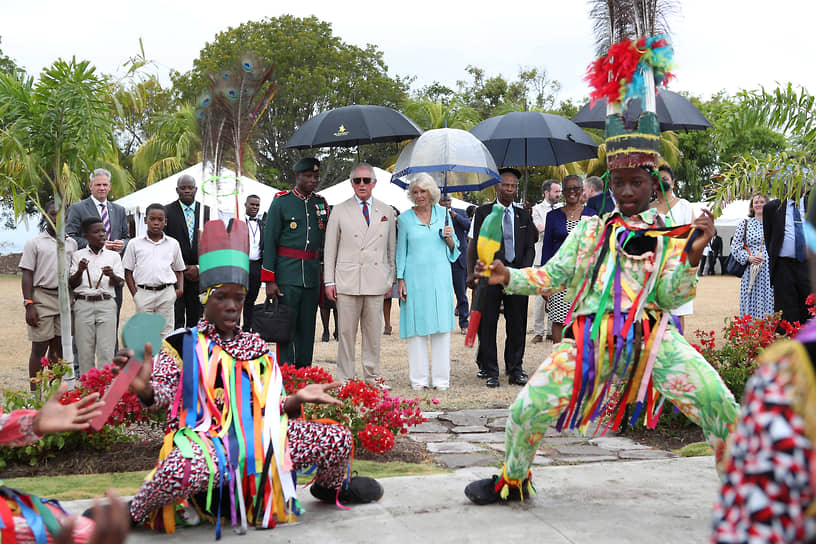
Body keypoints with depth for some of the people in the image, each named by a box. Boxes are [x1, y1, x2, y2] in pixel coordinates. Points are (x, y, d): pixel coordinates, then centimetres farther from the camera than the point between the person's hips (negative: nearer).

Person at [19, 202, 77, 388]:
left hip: (65, 298, 4)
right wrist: (29, 305, -12)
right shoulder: (34, 243, 0)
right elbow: (27, 275, -3)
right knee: (39, 348, -2)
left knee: (58, 348, 8)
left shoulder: (71, 243, 13)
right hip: (42, 298, -4)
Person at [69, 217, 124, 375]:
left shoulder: (113, 255, 9)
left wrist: (112, 275, -17)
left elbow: (119, 282, 5)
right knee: (85, 349, 2)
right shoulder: (78, 255, 7)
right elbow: (72, 284, 5)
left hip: (106, 304, 0)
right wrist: (80, 271, -14)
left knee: (106, 349, -3)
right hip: (83, 304, 0)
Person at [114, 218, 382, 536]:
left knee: (338, 438, -6)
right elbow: (160, 396, -9)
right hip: (205, 440, -5)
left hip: (259, 441, 5)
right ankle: (135, 513, -9)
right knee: (186, 467, -43)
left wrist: (298, 399, -3)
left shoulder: (257, 348, 19)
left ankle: (330, 487, 31)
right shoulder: (182, 345, 5)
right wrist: (142, 386, -32)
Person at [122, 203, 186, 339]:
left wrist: (180, 288, 0)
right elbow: (128, 271, 6)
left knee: (166, 331, 4)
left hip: (166, 293, 1)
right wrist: (134, 294, -2)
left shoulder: (173, 244, 8)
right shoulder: (135, 243, 4)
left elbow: (178, 269, 16)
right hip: (144, 293, -1)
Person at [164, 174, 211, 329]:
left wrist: (199, 268, -6)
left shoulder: (207, 211, 9)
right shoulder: (167, 211, 0)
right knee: (175, 320, -5)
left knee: (196, 320, 5)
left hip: (199, 274, 3)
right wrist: (183, 269, -7)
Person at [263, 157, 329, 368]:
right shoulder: (281, 202, -3)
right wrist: (269, 281, -10)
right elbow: (269, 241, -5)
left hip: (313, 276, 5)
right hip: (287, 275, -5)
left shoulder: (321, 203, 11)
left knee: (307, 328, 8)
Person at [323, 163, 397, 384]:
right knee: (346, 333, 0)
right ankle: (345, 379, 9)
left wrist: (390, 279, 12)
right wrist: (329, 281, 0)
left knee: (373, 332, 6)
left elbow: (392, 248, 16)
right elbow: (330, 248, 5)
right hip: (347, 281, -2)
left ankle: (372, 377, 17)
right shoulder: (339, 211, 5)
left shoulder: (386, 212, 11)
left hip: (376, 282, 2)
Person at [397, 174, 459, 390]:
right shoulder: (405, 218, 5)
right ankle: (418, 379, 8)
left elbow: (453, 250, 15)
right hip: (415, 278, -1)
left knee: (441, 327, 1)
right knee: (417, 327, -1)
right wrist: (400, 280, 1)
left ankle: (441, 378, 8)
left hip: (440, 277, 1)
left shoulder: (443, 214, 9)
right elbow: (401, 251, 8)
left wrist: (449, 239, -7)